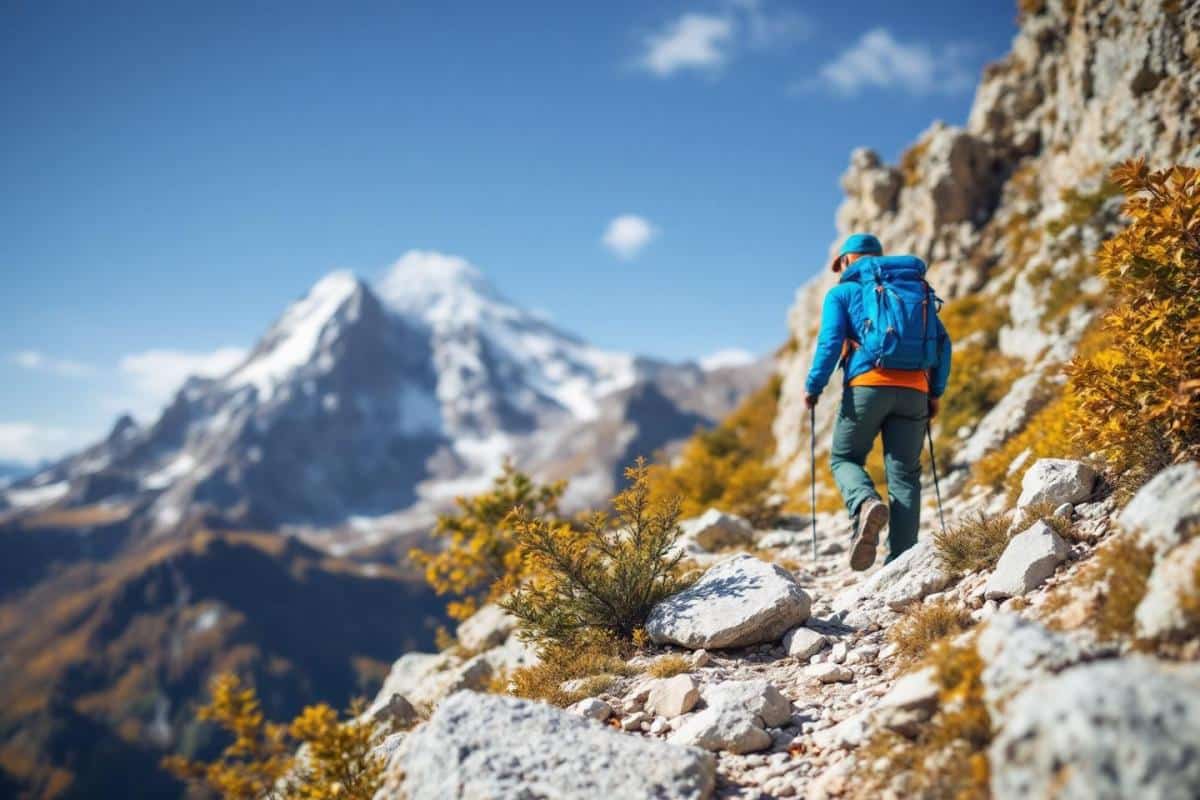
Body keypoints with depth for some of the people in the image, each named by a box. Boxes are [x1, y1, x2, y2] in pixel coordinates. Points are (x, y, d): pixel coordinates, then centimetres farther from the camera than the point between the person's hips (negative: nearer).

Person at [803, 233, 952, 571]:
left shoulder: (843, 292, 11)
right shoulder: (917, 290, 23)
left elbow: (830, 342, -4)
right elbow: (942, 343, 15)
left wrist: (813, 387, 3)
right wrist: (936, 392, 17)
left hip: (868, 384, -3)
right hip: (913, 390, 3)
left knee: (844, 458, 13)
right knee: (904, 474, 7)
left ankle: (866, 504, -19)